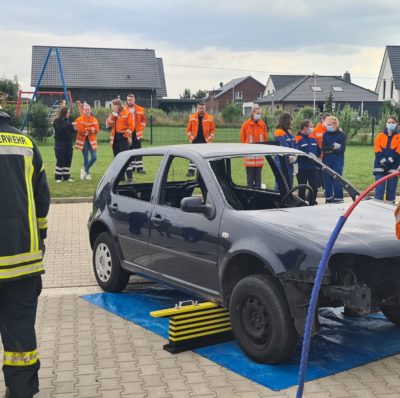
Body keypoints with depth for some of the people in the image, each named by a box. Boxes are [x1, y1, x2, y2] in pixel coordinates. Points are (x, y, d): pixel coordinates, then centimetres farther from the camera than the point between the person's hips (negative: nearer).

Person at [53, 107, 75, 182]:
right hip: (60, 143, -5)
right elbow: (60, 128, -22)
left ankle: (66, 177, 12)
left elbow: (71, 131, 17)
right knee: (60, 160, -6)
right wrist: (70, 124, -24)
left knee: (68, 160, 5)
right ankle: (58, 177, 0)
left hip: (68, 143, 5)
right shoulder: (57, 121, -4)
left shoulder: (68, 120, 11)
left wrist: (74, 128, -5)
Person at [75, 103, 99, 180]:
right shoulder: (79, 120, 0)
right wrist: (91, 129, -11)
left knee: (94, 157, -9)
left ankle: (85, 170, 11)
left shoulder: (94, 120, 7)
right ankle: (87, 173, 18)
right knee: (86, 158, 2)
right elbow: (81, 130, -13)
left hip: (92, 141, 2)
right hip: (83, 141, -2)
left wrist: (86, 129, -13)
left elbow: (96, 129, -7)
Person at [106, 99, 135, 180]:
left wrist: (127, 135, -14)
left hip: (123, 137, -7)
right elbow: (109, 124, 3)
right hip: (115, 137, 7)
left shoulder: (127, 113, -5)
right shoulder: (113, 114, 15)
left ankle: (129, 176, -9)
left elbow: (131, 125, -10)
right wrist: (113, 115, -6)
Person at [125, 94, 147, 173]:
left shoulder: (140, 110, 4)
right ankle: (131, 167, 15)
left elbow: (144, 120, 11)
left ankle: (139, 167, -3)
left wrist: (140, 128, 0)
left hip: (137, 133, 0)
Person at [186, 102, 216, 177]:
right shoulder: (192, 117, 4)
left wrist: (209, 139, -5)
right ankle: (191, 171, -5)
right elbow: (188, 129, 9)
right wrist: (191, 138, -1)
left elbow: (213, 130, 3)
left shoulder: (210, 118, 1)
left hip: (205, 141, 0)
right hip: (195, 141, 0)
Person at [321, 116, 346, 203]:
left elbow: (341, 149, -9)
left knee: (337, 180, -7)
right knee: (327, 180, 4)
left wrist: (329, 149, -9)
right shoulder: (325, 134, 8)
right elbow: (323, 148, 0)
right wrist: (333, 146, -14)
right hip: (327, 161, 3)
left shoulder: (341, 135, -2)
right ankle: (329, 199, 14)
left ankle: (338, 199, -2)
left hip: (338, 161, -3)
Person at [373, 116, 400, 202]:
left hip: (393, 168, 0)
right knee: (379, 190, -5)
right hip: (380, 167, 0)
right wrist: (383, 161, -15)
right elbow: (377, 151, -1)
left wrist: (388, 161, -16)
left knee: (391, 190, 5)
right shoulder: (380, 136, 7)